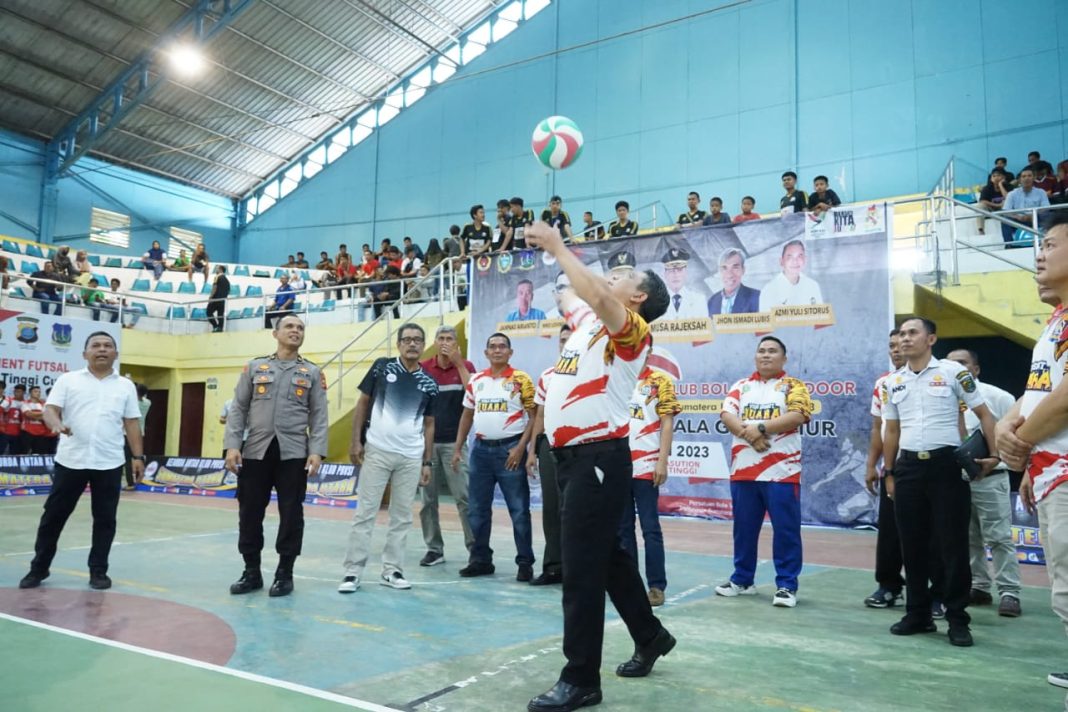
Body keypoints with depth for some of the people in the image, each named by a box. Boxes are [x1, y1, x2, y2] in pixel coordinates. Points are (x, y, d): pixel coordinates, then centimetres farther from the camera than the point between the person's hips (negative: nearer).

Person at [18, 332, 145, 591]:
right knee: (54, 514, 8)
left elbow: (131, 423, 9)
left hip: (109, 463, 1)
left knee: (105, 519, 5)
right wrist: (56, 424, -26)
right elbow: (50, 409, -3)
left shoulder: (126, 386, 9)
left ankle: (98, 570, 17)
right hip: (70, 461, -1)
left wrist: (138, 456, 4)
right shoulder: (68, 380, 5)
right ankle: (39, 568, 24)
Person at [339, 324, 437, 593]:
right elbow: (363, 403, 3)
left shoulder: (429, 383, 5)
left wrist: (427, 462, 6)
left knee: (402, 517, 8)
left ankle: (392, 570, 19)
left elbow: (429, 425, 10)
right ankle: (352, 571, 7)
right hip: (377, 452, -2)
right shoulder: (381, 367, 0)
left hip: (411, 458, 3)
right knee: (365, 513, 1)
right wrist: (355, 441, -4)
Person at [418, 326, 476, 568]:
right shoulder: (422, 368, 4)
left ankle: (475, 547, 5)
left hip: (454, 442, -2)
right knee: (428, 499, 6)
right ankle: (434, 548, 16)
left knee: (464, 497, -3)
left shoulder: (465, 366, 2)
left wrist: (458, 363, -14)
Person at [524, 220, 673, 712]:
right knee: (605, 556, 19)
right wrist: (555, 253, 22)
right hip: (572, 455, 9)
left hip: (598, 457, -9)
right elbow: (570, 293, 34)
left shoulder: (632, 329, -9)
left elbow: (599, 296, -29)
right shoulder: (589, 320, 15)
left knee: (582, 567, -4)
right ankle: (651, 636, 37)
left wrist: (558, 247, -21)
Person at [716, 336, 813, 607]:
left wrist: (760, 428, -16)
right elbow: (726, 415, 0)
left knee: (785, 529, -1)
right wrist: (748, 434, -17)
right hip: (743, 471, 4)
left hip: (782, 471, -4)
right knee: (744, 528, 12)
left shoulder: (793, 386, 3)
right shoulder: (741, 386, 13)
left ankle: (786, 585, 8)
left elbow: (798, 416, -13)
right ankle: (742, 579, 24)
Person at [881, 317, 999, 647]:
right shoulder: (892, 382, 10)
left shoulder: (953, 371, -2)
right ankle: (918, 613, 20)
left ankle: (957, 619, 10)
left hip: (946, 463, -4)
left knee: (953, 543, 0)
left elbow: (983, 413, 2)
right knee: (912, 544, 9)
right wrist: (889, 473, 11)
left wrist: (994, 454, -7)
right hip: (908, 467, 4)